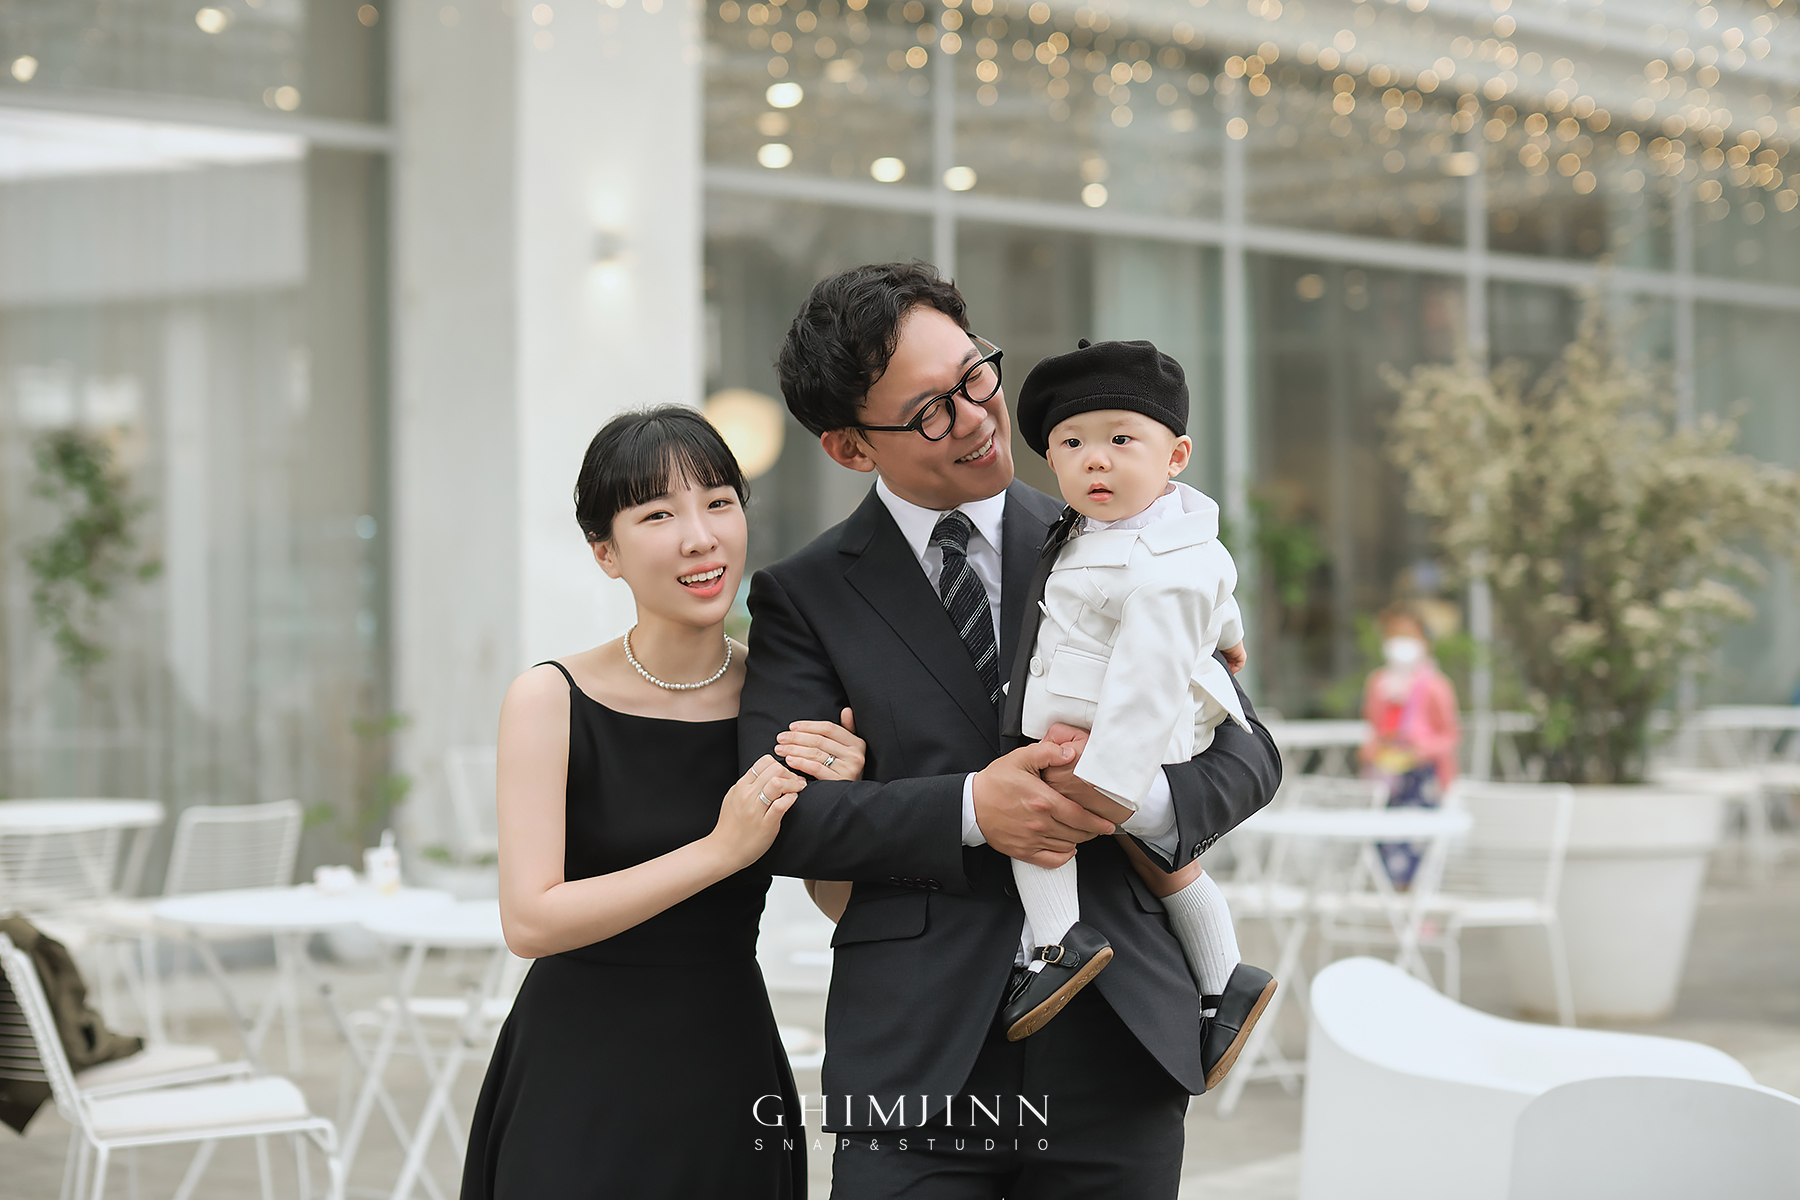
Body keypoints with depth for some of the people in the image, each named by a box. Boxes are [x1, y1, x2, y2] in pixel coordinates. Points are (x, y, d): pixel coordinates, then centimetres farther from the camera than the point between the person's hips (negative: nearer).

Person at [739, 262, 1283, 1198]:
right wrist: (969, 810, -17)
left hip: (1117, 1048, 2)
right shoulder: (805, 595, 4)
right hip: (917, 1062, -2)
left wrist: (1144, 796, -14)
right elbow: (778, 813, -6)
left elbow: (1246, 752, 8)